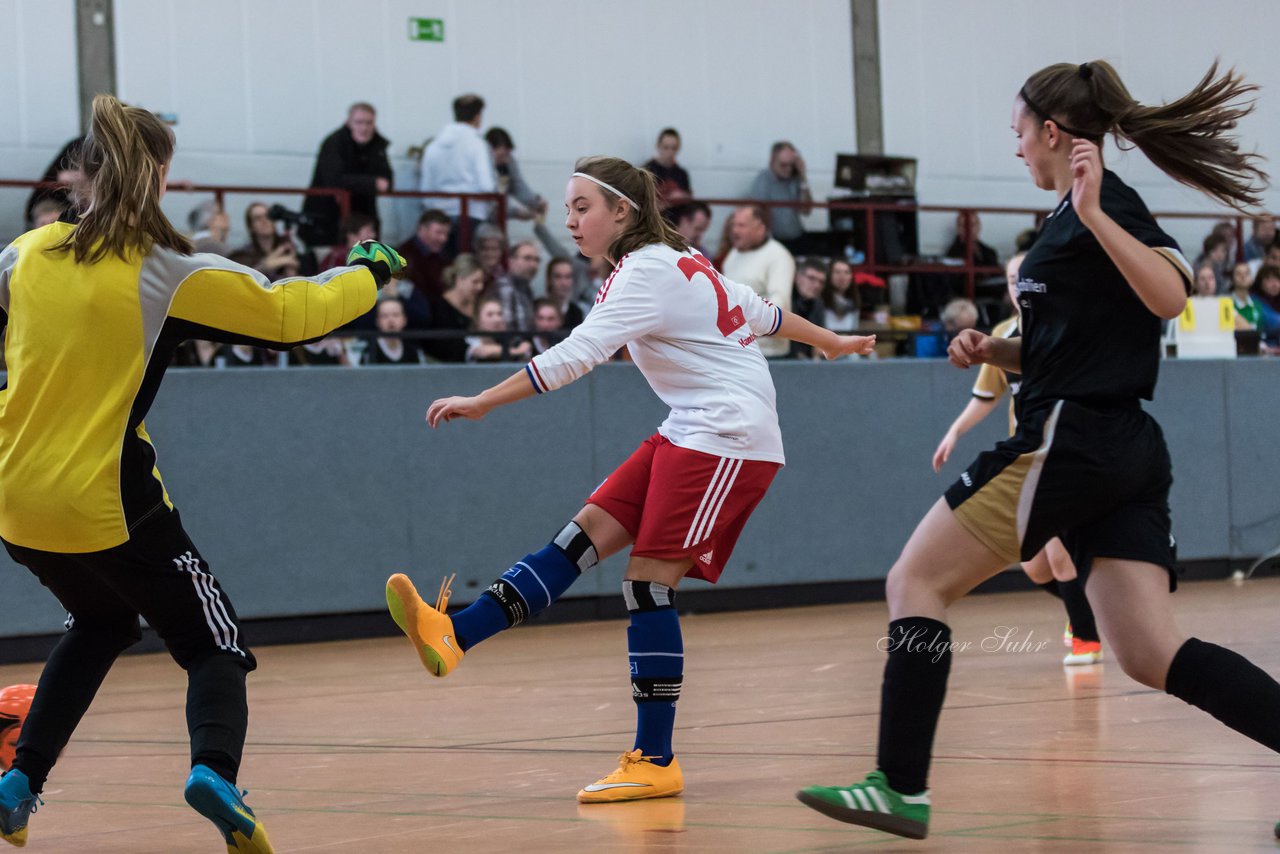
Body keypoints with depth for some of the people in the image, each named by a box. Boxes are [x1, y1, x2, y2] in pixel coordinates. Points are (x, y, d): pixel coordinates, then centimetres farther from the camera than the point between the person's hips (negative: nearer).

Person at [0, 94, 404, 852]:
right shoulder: (169, 270, -8)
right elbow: (291, 313, -1)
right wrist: (370, 273, 16)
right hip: (108, 501, -5)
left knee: (101, 625, 31)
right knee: (216, 647, 7)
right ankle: (215, 769, -23)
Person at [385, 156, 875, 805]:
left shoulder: (646, 273, -14)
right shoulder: (679, 261, 15)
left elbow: (574, 356, -23)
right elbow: (757, 311, 26)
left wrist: (481, 403, -25)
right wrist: (831, 342, 41)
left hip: (729, 437, -10)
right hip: (690, 435, 10)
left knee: (648, 580, -12)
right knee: (588, 531, -3)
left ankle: (655, 761, -9)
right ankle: (455, 635, -14)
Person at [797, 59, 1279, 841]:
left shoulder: (1101, 202, -8)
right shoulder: (1078, 215, 21)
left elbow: (1168, 295, -24)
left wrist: (1093, 215, -31)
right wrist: (996, 352, 14)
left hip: (1067, 441, -9)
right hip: (1128, 451, 9)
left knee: (916, 582, 1)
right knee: (1153, 656, 0)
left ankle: (902, 788, -2)